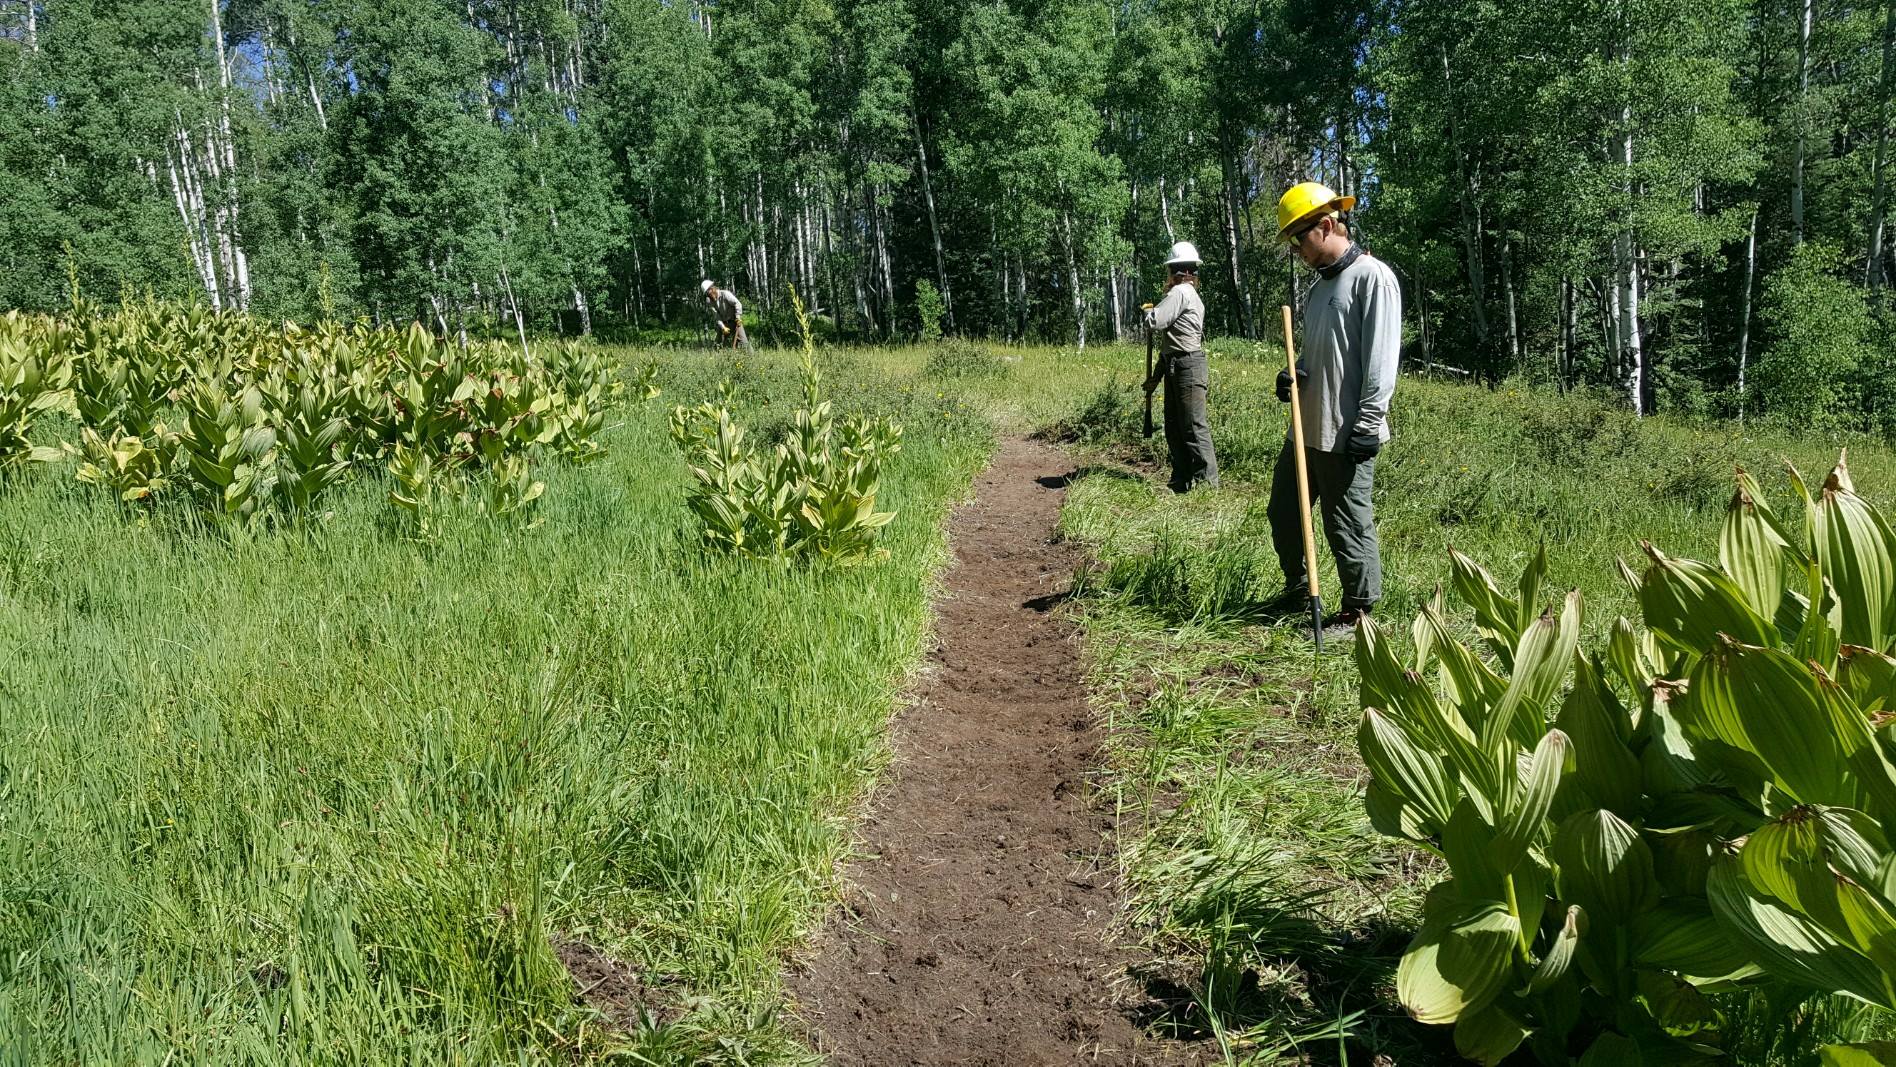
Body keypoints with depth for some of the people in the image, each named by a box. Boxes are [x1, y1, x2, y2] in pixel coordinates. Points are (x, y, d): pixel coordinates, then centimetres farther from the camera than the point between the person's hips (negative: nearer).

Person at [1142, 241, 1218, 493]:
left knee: (1194, 426, -10)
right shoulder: (1190, 294, 21)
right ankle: (1181, 482, 18)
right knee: (1174, 427, 13)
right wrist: (1156, 376, 25)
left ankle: (1208, 482, -8)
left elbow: (1154, 322, -21)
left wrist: (1149, 311, 3)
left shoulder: (1180, 293, -11)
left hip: (1188, 367, -10)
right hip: (1175, 368, 10)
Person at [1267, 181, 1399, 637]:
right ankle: (1295, 589, 36)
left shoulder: (1372, 276, -11)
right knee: (1283, 510, 18)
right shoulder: (1320, 283, 16)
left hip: (1345, 432, -9)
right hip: (1306, 426, 10)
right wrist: (1292, 374, 3)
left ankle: (1357, 612, 13)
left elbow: (1381, 357, -17)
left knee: (1348, 523, 0)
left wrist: (1368, 422, -21)